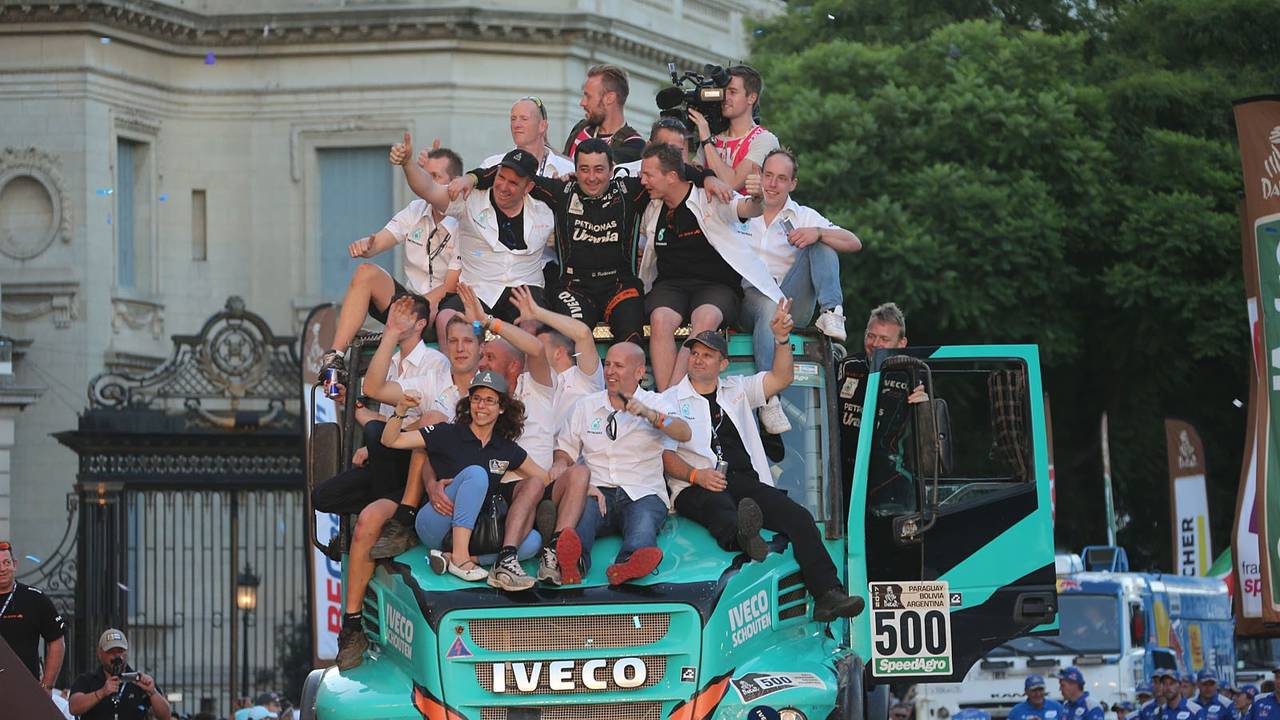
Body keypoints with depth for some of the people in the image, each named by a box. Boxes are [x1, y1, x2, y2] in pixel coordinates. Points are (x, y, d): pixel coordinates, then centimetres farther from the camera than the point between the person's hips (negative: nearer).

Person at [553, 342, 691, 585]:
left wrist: (648, 414, -23)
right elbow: (564, 453, 23)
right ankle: (574, 563, -67)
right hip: (597, 491, 1)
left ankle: (629, 563, -70)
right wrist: (561, 469, -3)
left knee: (643, 521, -37)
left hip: (643, 494, -1)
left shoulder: (655, 404, 13)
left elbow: (684, 434, -6)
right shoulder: (585, 406, 22)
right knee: (581, 511, -35)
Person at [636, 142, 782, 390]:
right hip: (669, 284, 4)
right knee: (660, 319, -31)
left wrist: (757, 199, -43)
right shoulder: (653, 210, 15)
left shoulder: (711, 199, -2)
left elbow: (748, 209, -20)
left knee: (706, 319, -37)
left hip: (717, 285, -4)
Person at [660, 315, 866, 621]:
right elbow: (664, 455, 3)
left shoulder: (737, 389, 26)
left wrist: (782, 339, 0)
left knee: (798, 516, -20)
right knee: (717, 503, -40)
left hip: (746, 481, 4)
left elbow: (781, 378, 16)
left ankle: (827, 596, -31)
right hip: (697, 489, -3)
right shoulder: (670, 400, 14)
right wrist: (696, 475, -16)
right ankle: (741, 536, -76)